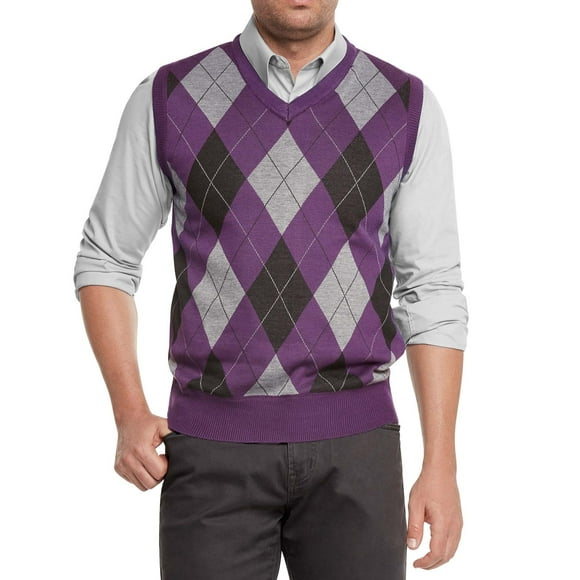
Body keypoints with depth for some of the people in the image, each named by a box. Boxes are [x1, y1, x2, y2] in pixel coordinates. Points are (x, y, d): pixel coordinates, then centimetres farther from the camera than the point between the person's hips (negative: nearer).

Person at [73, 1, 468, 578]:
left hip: (350, 444, 1)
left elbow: (433, 294, 2)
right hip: (216, 445, 0)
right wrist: (130, 416, -7)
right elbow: (104, 263, 7)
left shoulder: (407, 108, 1)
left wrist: (441, 465, -5)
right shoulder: (169, 98, 0)